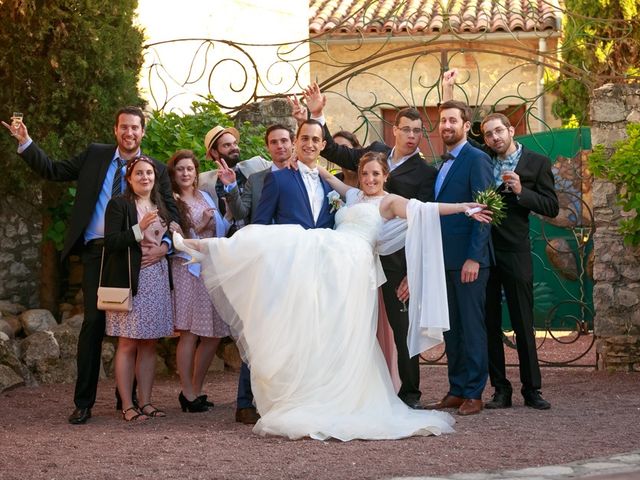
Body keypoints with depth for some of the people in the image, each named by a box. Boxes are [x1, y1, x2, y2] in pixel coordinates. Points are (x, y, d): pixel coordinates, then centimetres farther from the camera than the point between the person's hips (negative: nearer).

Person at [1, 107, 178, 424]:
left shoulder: (156, 170, 6)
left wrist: (165, 243, -13)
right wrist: (25, 143, 0)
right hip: (96, 251, 0)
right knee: (93, 322, -6)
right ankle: (83, 403, -2)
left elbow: (171, 212, 4)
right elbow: (53, 171, 10)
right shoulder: (95, 155, 9)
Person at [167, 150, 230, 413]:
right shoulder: (170, 202, -1)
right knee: (189, 333, -7)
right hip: (187, 270, -6)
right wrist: (200, 228, -16)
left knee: (213, 335, 5)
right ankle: (188, 393, 0)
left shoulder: (205, 197, 18)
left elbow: (222, 229, 16)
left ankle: (195, 390, 16)